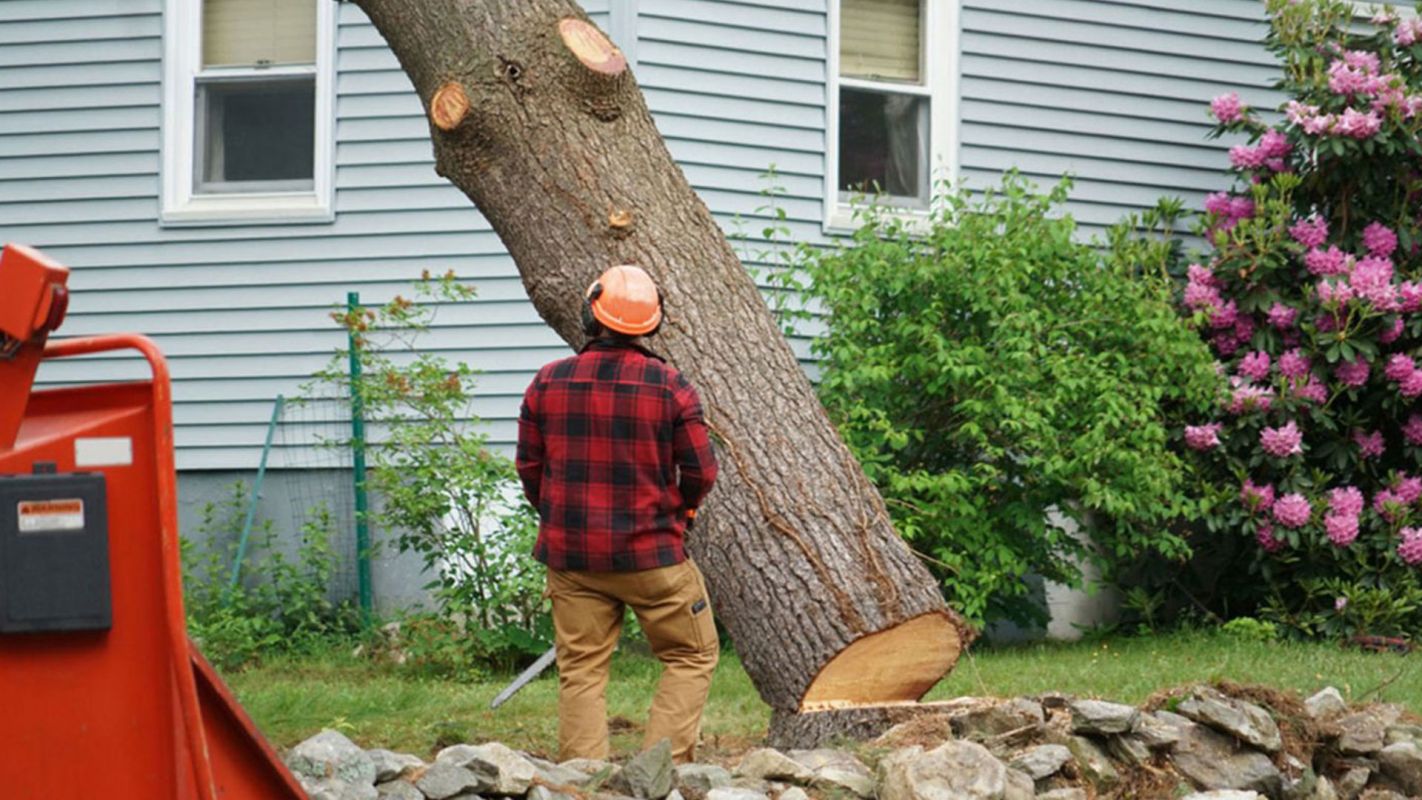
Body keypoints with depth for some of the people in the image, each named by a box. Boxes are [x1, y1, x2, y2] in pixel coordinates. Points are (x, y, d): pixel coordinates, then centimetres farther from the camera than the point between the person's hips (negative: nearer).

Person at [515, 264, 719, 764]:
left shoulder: (548, 383, -3)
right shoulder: (668, 386, -10)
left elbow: (530, 468, 5)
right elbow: (701, 472, -5)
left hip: (570, 554, 3)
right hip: (650, 554, -3)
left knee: (581, 672, 8)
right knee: (691, 657, 11)